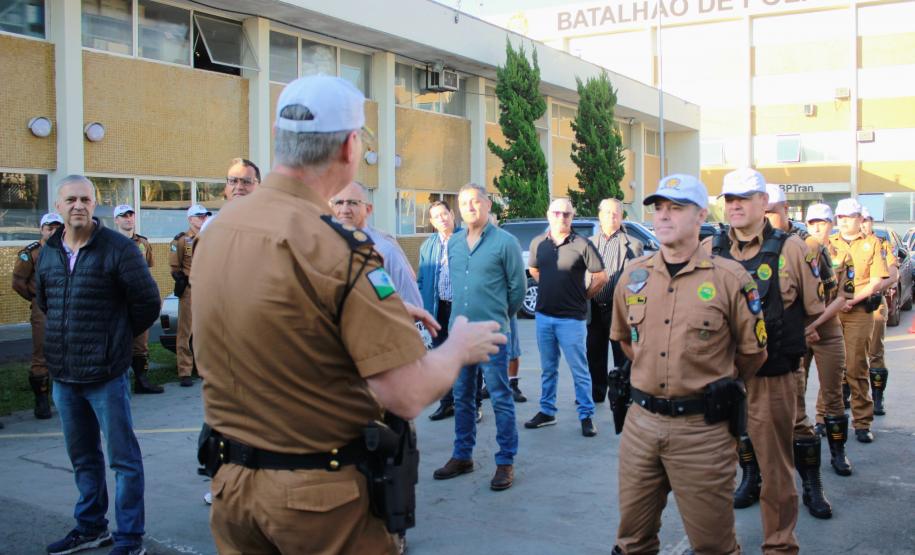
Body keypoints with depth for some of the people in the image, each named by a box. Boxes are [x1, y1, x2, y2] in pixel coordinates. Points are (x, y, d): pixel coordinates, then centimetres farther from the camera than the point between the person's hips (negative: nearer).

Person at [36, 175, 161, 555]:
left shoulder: (118, 248, -11)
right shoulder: (49, 252, 7)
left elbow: (147, 303, -8)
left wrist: (117, 338, 2)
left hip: (106, 374, -6)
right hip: (63, 375, 6)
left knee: (123, 458, 3)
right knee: (82, 458, 19)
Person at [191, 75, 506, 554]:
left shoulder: (218, 228, 1)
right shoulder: (337, 248, -23)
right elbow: (408, 395, -24)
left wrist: (383, 313, 19)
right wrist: (459, 348, -4)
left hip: (232, 478, 7)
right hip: (321, 495, -6)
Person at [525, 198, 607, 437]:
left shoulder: (582, 245, -9)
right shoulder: (538, 243, 4)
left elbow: (601, 277, -6)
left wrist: (582, 296, 1)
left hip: (571, 318, -4)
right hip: (543, 315, 5)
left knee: (579, 370, 2)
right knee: (547, 368, 15)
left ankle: (586, 416, 11)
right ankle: (547, 412, 26)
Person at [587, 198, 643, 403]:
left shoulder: (633, 245, 0)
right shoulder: (589, 242, 10)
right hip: (595, 309, 4)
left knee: (622, 356, 4)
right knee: (595, 356, 13)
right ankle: (597, 393, 26)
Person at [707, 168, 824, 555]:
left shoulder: (790, 248, -3)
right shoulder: (709, 250, 4)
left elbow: (815, 309, 5)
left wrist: (780, 335, 6)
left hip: (772, 378, -2)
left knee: (775, 467, 7)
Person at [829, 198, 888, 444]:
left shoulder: (872, 244, 7)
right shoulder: (828, 244, 13)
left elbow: (876, 282, 0)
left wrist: (853, 299, -12)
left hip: (859, 311, -2)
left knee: (856, 368, -4)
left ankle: (862, 422, 3)